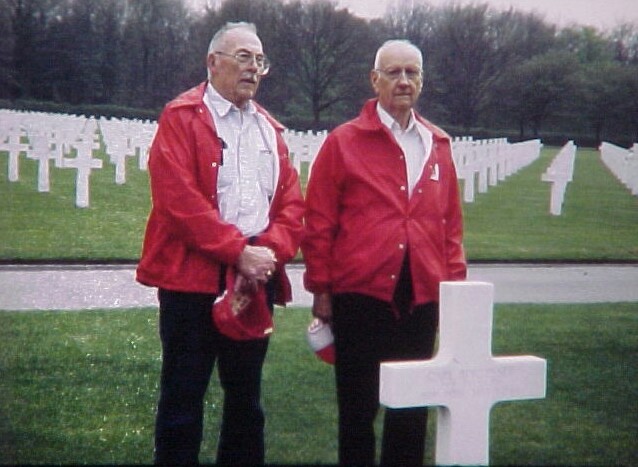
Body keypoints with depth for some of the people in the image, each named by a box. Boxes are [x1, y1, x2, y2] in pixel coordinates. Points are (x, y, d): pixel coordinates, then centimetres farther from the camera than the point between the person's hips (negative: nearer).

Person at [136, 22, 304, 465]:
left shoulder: (270, 129, 17)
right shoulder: (181, 117, -2)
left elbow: (292, 201, 10)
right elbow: (178, 199, -14)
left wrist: (270, 251, -9)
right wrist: (239, 252, -16)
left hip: (256, 278, 6)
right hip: (194, 277, -6)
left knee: (246, 396, 12)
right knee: (184, 396, 0)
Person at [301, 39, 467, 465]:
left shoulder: (438, 145, 10)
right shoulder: (343, 142, -1)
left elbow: (451, 223, 12)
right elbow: (319, 221, -2)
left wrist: (454, 283, 7)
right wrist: (321, 289, -4)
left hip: (421, 298, 4)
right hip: (361, 294, -3)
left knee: (412, 407, 12)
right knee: (358, 407, 7)